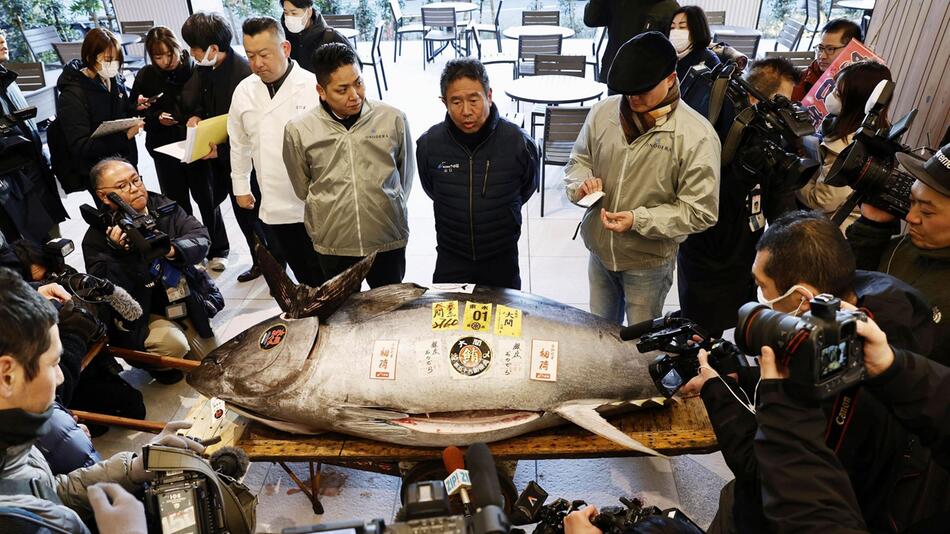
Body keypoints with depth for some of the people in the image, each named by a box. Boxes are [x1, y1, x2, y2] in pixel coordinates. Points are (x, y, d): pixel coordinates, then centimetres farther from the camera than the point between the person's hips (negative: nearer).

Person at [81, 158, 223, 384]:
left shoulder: (163, 207, -3)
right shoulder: (96, 238, -15)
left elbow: (200, 237, -13)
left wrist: (173, 250, -34)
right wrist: (120, 253, -36)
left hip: (184, 301, 4)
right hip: (140, 317, -4)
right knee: (172, 344, -32)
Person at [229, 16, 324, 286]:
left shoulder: (313, 86, -12)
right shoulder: (244, 91, 5)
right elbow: (239, 143, 17)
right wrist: (241, 187, 20)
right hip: (275, 206, 5)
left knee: (326, 278, 8)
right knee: (303, 276, 16)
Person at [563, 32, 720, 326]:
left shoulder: (697, 136, -21)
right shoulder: (604, 111, -7)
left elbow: (700, 211, -18)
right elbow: (579, 159, 7)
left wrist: (638, 219, -28)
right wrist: (582, 182, -16)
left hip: (649, 260, -4)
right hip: (599, 249, 4)